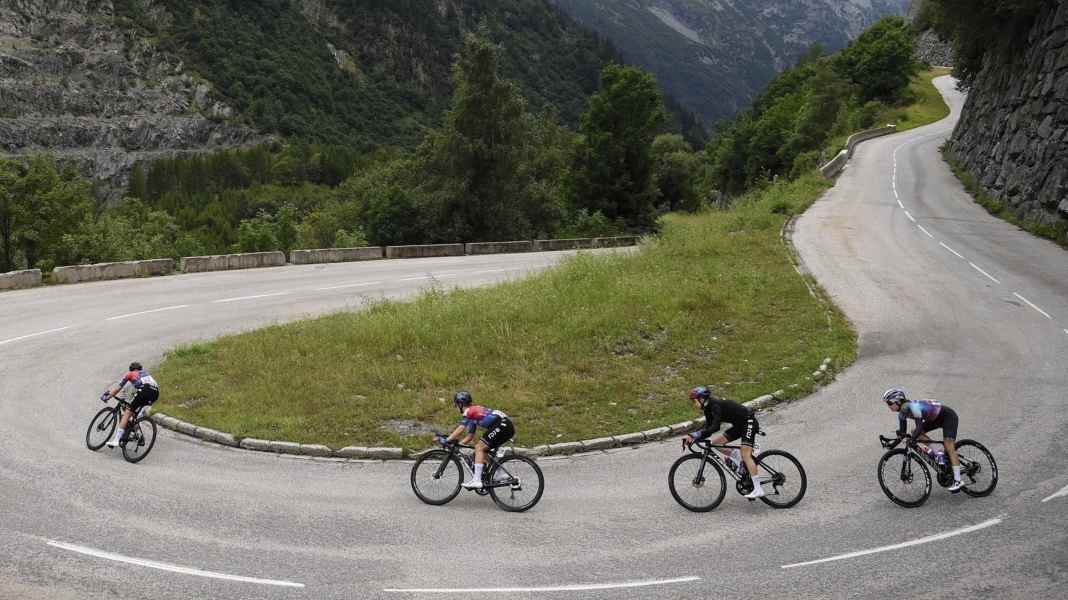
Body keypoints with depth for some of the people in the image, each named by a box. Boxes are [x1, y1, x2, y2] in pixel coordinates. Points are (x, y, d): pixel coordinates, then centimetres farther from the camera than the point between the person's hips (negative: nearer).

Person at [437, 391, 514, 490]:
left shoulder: (469, 411, -1)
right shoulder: (473, 413, 27)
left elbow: (461, 429, -14)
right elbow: (470, 436, 26)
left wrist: (446, 440, -12)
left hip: (502, 425, -10)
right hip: (508, 427, 10)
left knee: (479, 448, -9)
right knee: (483, 450, 17)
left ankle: (477, 480, -16)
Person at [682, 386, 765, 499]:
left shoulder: (716, 405, -25)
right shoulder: (708, 408, 3)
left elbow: (715, 427, -36)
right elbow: (708, 429, 1)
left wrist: (695, 435, -38)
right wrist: (692, 437, -13)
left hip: (748, 422, -9)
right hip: (739, 425, 9)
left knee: (745, 455, -18)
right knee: (716, 443, 1)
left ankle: (758, 489, -20)